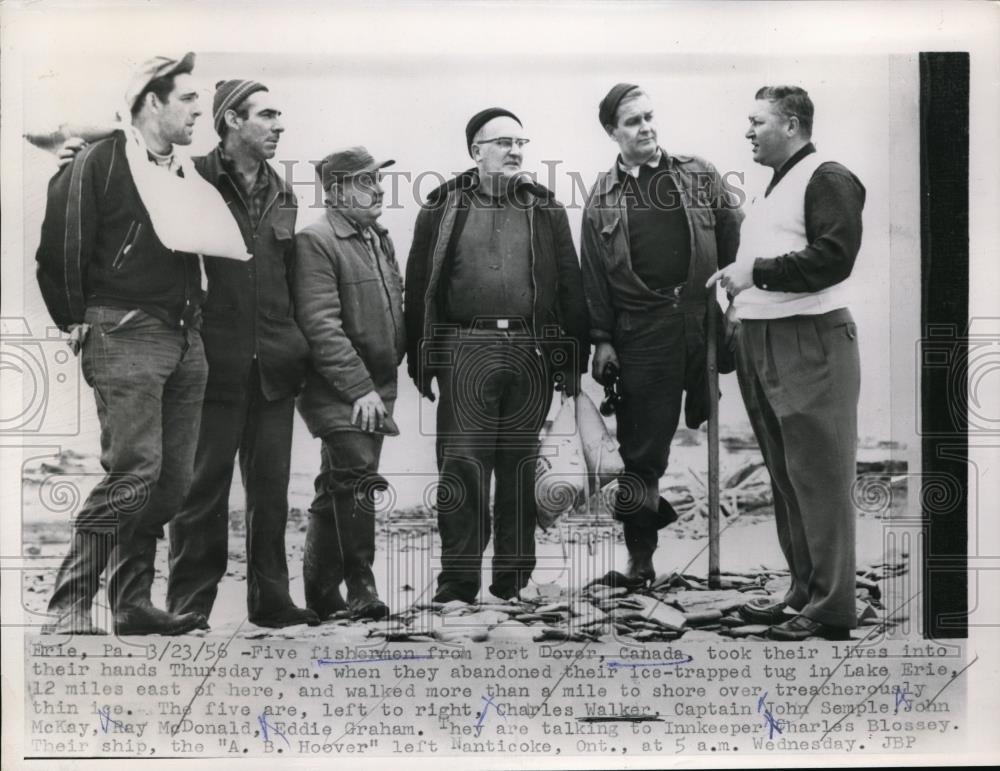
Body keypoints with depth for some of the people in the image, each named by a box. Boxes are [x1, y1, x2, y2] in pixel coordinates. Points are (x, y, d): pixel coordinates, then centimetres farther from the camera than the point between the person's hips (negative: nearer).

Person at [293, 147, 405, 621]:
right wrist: (360, 387, -20)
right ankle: (360, 589, -10)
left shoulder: (381, 240, 17)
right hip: (335, 390, -8)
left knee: (337, 489, 12)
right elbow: (321, 326, -17)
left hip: (375, 389, 8)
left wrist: (385, 381, 14)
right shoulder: (315, 243, -10)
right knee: (357, 479, -18)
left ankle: (321, 593, 21)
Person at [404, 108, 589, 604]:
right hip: (465, 350, -2)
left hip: (531, 352, 2)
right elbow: (419, 284, 4)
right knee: (462, 465, -4)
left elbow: (570, 284, 10)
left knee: (520, 467, 8)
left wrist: (574, 357, 3)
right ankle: (458, 579, 4)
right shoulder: (443, 208, 6)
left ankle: (514, 578, 18)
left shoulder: (546, 209, 12)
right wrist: (421, 358, -2)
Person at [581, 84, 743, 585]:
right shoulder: (602, 198, 8)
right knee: (642, 447, 4)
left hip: (707, 318, 1)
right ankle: (640, 552, 16)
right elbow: (594, 275, 6)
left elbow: (736, 238, 4)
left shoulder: (698, 175, 8)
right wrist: (602, 340, 1)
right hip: (642, 331, 0)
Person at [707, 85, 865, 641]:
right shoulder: (777, 184, 21)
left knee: (819, 478, -5)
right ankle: (803, 592, 22)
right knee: (786, 476, 12)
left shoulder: (829, 178, -6)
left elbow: (833, 257, -19)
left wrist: (756, 272, -15)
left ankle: (832, 607, 2)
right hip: (763, 341, 9)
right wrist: (737, 276, 10)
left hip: (810, 342, -9)